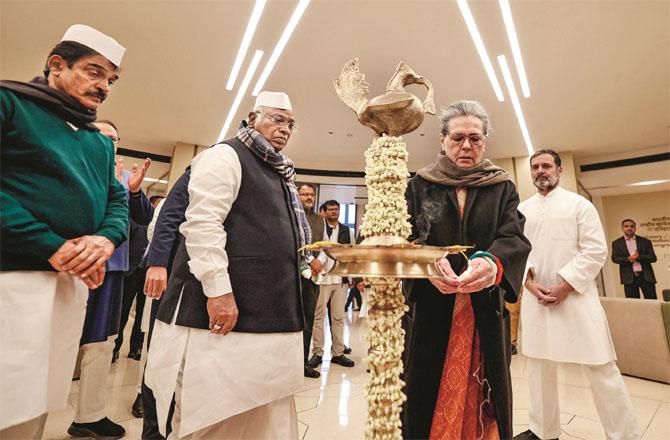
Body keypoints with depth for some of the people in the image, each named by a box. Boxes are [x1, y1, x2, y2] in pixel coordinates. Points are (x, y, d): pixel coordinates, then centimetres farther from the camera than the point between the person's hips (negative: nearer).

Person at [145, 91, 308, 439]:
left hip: (270, 315, 8)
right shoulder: (227, 155, -3)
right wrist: (218, 290, -21)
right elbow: (201, 221, -16)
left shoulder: (279, 173, 22)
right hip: (225, 308, -8)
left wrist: (305, 258, 19)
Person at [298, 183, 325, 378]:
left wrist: (317, 264, 2)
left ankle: (303, 361, 20)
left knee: (309, 318, 9)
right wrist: (310, 259, -13)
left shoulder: (319, 219, 19)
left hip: (313, 273, 6)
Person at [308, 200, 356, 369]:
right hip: (322, 277, -3)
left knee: (339, 317, 8)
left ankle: (338, 353, 18)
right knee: (319, 316, 3)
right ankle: (317, 353, 14)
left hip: (341, 279, 3)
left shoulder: (347, 230, 12)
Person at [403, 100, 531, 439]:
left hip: (484, 313, 1)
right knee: (426, 398, 7)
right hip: (429, 312, -1)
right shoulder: (419, 186, 6)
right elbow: (405, 238, -6)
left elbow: (514, 237, -8)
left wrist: (493, 261, -31)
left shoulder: (503, 189, 8)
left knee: (482, 404, 12)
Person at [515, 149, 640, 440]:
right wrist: (529, 282, -7)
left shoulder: (579, 204, 1)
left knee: (600, 369, 0)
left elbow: (595, 250, -6)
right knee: (539, 366, 12)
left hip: (575, 297, -3)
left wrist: (565, 287, -14)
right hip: (535, 299, 4)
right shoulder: (522, 209, 10)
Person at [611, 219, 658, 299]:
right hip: (629, 277, -1)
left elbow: (653, 258, 1)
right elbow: (614, 258, -3)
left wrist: (639, 257, -16)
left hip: (646, 276, 1)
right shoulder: (617, 243, 6)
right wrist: (628, 259, -20)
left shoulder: (645, 241, 8)